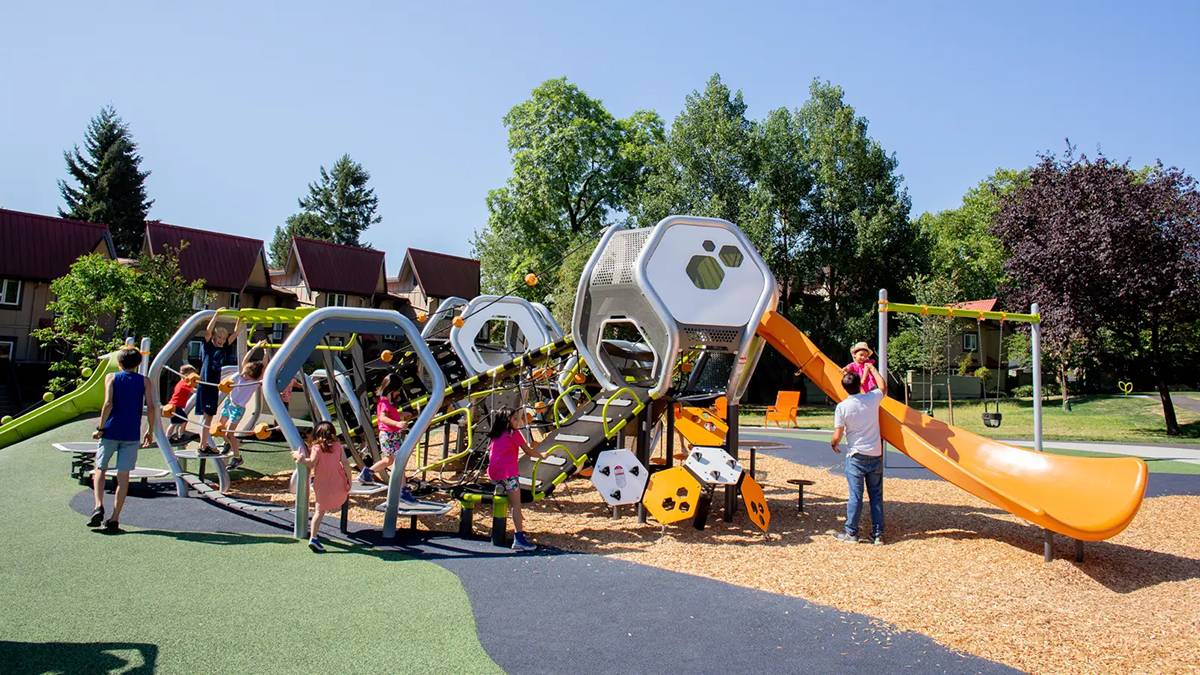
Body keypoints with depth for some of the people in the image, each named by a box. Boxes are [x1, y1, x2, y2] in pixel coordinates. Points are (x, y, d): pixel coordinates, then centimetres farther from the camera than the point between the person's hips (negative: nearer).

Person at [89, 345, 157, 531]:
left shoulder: (111, 377, 4)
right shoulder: (144, 381, 6)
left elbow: (108, 403, -10)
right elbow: (151, 408, -3)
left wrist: (100, 427, -4)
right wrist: (149, 432, 6)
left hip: (111, 432, 0)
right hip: (132, 435, 1)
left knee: (100, 469, 14)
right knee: (123, 475, 3)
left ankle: (99, 506, -5)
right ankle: (115, 518, 3)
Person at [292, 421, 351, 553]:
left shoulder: (316, 448, -5)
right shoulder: (338, 446, 2)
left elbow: (311, 463, -22)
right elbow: (345, 464, -3)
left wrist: (300, 458, -14)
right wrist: (349, 481, 0)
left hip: (322, 485, -1)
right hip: (338, 484, 1)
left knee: (319, 511, 5)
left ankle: (313, 537, -3)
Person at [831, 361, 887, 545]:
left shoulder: (842, 407, -11)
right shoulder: (872, 398, -2)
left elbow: (837, 436, -10)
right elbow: (883, 387, 22)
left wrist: (834, 445, 12)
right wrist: (872, 369, 31)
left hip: (856, 455, -3)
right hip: (875, 454, 3)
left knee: (855, 495, 2)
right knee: (876, 495, 10)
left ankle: (851, 533, 7)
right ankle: (878, 533, 15)